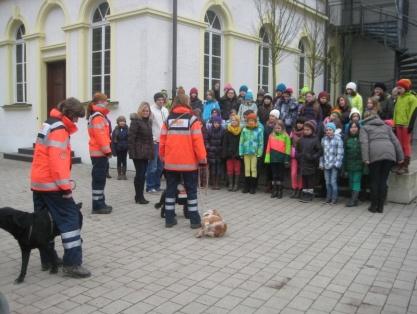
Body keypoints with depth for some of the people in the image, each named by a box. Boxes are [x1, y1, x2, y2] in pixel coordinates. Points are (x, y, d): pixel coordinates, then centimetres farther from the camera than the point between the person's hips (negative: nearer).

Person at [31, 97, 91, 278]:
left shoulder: (48, 125, 16)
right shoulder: (59, 129, -15)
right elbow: (58, 161, -23)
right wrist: (65, 187, -21)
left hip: (38, 182, 10)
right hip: (52, 184, -10)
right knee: (70, 219, -8)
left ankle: (47, 259, 25)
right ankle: (72, 264, -9)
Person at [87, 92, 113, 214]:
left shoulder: (98, 116, 18)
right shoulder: (98, 117, -15)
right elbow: (100, 136, -22)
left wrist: (106, 150, 16)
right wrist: (107, 150, -18)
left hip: (98, 152, 11)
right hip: (99, 152, -11)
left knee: (100, 178, 15)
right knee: (99, 178, -6)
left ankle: (100, 203, 23)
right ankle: (97, 206, -1)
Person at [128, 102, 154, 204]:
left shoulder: (149, 121, 16)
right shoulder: (135, 121, -7)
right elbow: (131, 137, -13)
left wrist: (152, 151, 14)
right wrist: (132, 152, -19)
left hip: (146, 153, 7)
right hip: (138, 153, -7)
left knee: (142, 174, 10)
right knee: (140, 174, -5)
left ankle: (139, 196, 18)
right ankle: (139, 197, 3)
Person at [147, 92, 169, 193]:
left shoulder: (165, 110, 13)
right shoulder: (151, 109, -8)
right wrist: (152, 138, -15)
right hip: (154, 141, -7)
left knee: (160, 165, 12)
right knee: (152, 165, -5)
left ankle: (157, 185, 21)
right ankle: (150, 187, 3)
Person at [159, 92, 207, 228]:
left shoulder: (168, 120, 5)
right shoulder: (192, 119, -6)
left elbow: (162, 140, 5)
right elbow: (197, 141, -11)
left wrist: (163, 157, 17)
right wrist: (202, 158, -4)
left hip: (171, 162, 3)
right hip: (189, 162, -3)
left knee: (170, 190, 11)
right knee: (191, 191, 6)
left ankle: (169, 219, 14)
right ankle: (194, 220, 8)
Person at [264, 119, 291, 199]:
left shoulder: (286, 136, -4)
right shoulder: (271, 136, 6)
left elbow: (288, 148, -5)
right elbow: (268, 148, 6)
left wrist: (287, 159, -8)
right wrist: (267, 158, 1)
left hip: (281, 158, -3)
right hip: (273, 158, 3)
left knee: (280, 175, 7)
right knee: (274, 174, 10)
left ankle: (280, 191, 15)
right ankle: (274, 190, 18)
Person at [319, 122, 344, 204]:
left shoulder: (338, 139, -4)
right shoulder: (323, 139, 10)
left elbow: (340, 152, -6)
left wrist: (337, 163, -10)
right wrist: (321, 163, 8)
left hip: (334, 164, -4)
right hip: (326, 164, 4)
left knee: (333, 181, -7)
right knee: (327, 182, 9)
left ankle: (334, 198, 5)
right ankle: (328, 197, 22)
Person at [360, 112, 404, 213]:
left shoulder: (364, 127, 16)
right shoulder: (386, 126, 27)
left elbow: (364, 143, -1)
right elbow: (395, 141, 18)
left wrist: (365, 158, -8)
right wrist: (400, 157, 15)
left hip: (375, 155, -3)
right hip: (389, 154, 3)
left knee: (374, 181, 5)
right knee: (383, 181, 7)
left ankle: (374, 206, 11)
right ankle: (380, 207, 10)